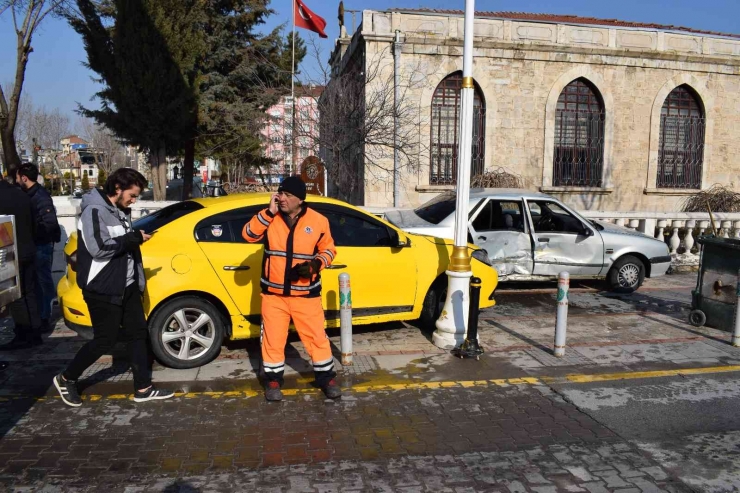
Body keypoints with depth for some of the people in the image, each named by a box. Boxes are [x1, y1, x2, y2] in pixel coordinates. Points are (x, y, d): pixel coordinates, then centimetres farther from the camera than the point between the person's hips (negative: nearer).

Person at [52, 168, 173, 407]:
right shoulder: (94, 211, -16)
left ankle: (143, 388, 18)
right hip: (103, 290, -9)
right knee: (105, 340, 1)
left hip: (127, 286, 9)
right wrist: (133, 238, -20)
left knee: (138, 334, 9)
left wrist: (136, 238, 1)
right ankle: (66, 379, 25)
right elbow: (99, 248, -27)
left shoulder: (120, 211, 11)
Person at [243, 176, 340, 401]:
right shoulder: (270, 218, -1)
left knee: (317, 338, 7)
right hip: (273, 293, 1)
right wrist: (269, 212, -19)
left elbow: (328, 250, 5)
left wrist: (314, 265, -15)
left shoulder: (318, 221, -4)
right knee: (273, 339, 9)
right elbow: (248, 235, -12)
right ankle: (273, 380, 27)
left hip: (306, 294, -1)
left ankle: (326, 378, 25)